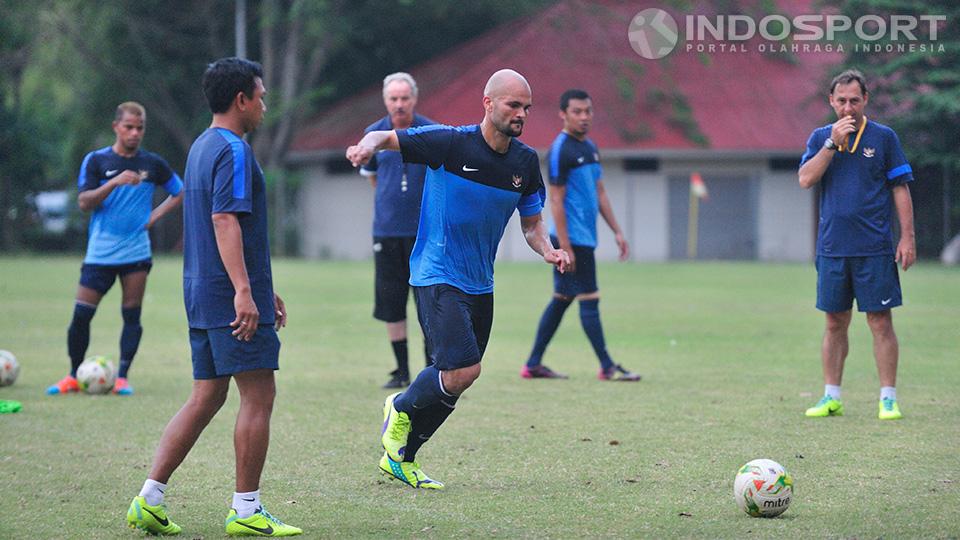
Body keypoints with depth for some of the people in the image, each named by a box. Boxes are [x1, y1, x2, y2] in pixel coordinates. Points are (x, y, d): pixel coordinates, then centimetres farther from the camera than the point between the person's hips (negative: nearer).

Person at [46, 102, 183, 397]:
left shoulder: (153, 164, 6)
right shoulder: (96, 160, 1)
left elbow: (180, 192, 18)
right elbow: (84, 202, -8)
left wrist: (155, 215, 4)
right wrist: (114, 182, -21)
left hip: (136, 251, 1)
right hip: (99, 252, -1)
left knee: (132, 315, -1)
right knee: (81, 315, -2)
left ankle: (122, 376, 7)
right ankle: (73, 377, 11)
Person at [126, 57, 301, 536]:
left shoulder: (202, 146, 20)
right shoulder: (233, 150, -11)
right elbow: (225, 221, -22)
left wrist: (263, 289, 30)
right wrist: (244, 291, -28)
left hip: (202, 297, 10)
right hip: (230, 298, -10)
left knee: (206, 398, 12)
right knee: (258, 396, -3)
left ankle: (149, 500, 6)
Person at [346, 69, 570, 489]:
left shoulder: (526, 161, 4)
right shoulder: (450, 143, -12)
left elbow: (531, 222, 15)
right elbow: (386, 137, -8)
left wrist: (547, 250, -6)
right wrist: (369, 145, -32)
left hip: (480, 285, 7)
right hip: (438, 277, -7)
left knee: (454, 381, 9)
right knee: (464, 371, -19)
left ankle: (400, 456, 28)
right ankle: (402, 407, 12)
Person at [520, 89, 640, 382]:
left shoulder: (590, 147, 15)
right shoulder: (560, 150, -12)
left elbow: (599, 193, 21)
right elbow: (556, 200, -14)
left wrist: (617, 231, 17)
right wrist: (565, 247, -18)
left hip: (586, 237, 9)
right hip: (572, 238, -9)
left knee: (561, 299, 11)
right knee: (589, 299, -4)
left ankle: (533, 364, 15)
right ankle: (607, 367, 1)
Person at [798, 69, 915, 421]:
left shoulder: (884, 137, 2)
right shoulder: (820, 138, 8)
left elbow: (900, 189, 3)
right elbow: (806, 180, -5)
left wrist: (907, 237, -4)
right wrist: (832, 143, -12)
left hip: (874, 248, -2)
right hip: (832, 247, 2)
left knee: (880, 321, -3)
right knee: (835, 323, 7)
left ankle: (888, 399, 0)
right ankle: (831, 397, 13)